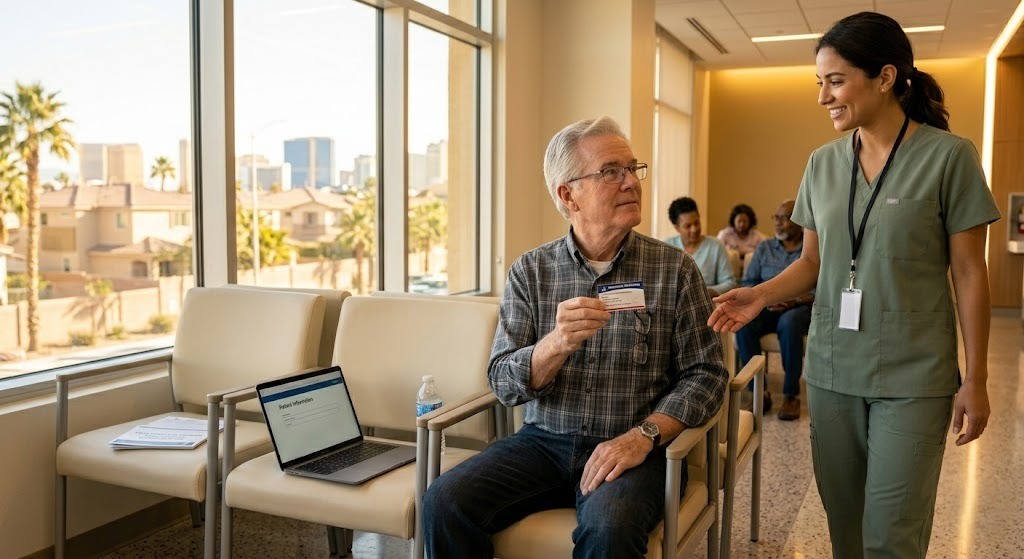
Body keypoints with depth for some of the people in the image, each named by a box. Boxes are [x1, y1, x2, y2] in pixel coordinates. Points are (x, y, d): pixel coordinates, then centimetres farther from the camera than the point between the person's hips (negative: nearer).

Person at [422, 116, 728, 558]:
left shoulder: (675, 270, -1)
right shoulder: (530, 271, 2)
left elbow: (705, 374, -1)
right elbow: (504, 384, -2)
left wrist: (643, 436, -17)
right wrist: (557, 344, -22)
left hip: (630, 449, -2)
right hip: (543, 441, 3)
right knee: (444, 504, -20)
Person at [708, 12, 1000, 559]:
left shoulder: (949, 156, -7)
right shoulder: (823, 163, 5)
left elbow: (968, 273, -4)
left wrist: (975, 377, -5)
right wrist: (761, 293, -8)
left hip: (913, 376, -4)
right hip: (831, 370, 4)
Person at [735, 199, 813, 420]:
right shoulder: (764, 248, 17)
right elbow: (747, 283, 12)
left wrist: (795, 300, -21)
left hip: (800, 308, -3)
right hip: (767, 308, 3)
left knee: (789, 323, -39)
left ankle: (791, 395, -27)